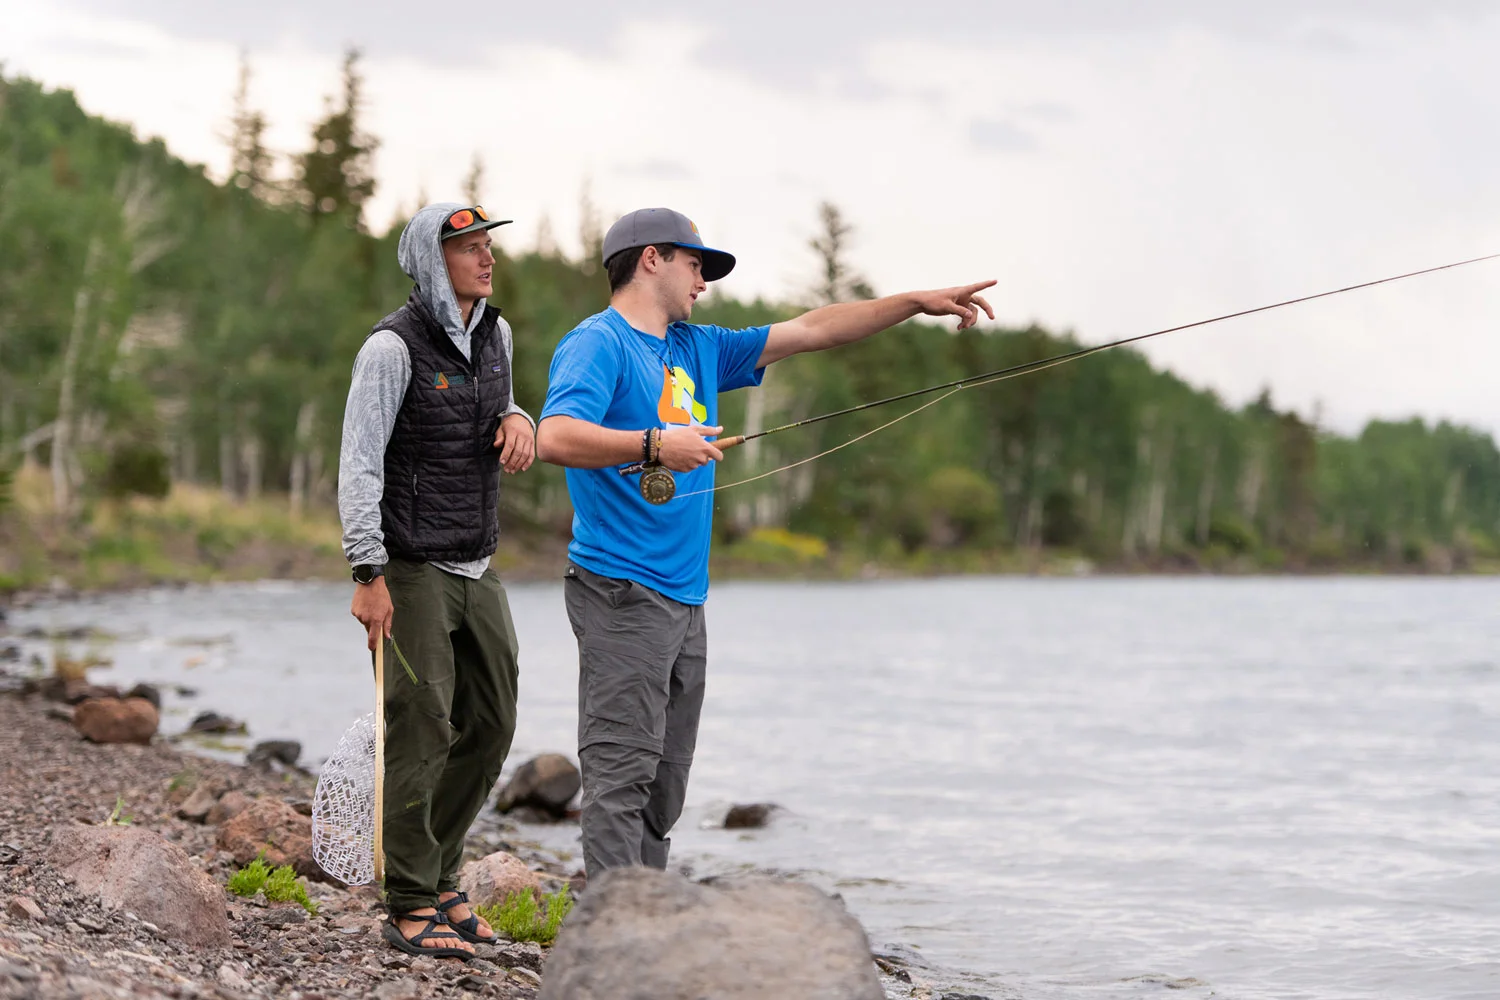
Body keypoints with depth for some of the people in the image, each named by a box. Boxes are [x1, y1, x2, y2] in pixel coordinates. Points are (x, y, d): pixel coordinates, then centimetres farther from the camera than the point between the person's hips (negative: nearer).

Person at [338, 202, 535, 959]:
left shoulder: (495, 332, 9)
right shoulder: (392, 348, -13)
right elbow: (359, 465, -16)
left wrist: (517, 419, 3)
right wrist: (368, 575, -22)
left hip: (477, 569, 8)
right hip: (413, 568, -8)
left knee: (489, 726, 10)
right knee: (422, 732, -8)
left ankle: (436, 877, 24)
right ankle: (411, 907, 0)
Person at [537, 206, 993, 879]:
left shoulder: (699, 349, 20)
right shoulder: (598, 345, -7)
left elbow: (809, 332, 23)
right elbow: (555, 437, -23)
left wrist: (919, 303, 22)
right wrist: (656, 445, -27)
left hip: (684, 597, 9)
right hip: (622, 595, -9)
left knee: (664, 784, 9)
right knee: (621, 773, -11)